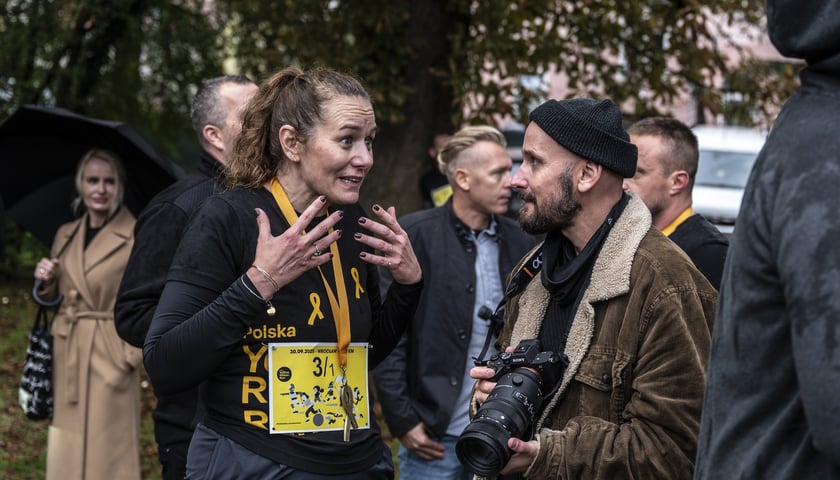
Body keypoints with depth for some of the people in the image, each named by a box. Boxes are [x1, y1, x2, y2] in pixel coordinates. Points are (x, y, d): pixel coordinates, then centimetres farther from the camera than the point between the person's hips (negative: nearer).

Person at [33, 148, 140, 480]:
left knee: (107, 451, -3)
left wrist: (134, 353, -14)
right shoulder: (65, 235, 10)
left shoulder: (138, 237, -8)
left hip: (110, 354, -6)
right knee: (66, 451, 11)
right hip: (67, 355, 6)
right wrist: (45, 282, -2)